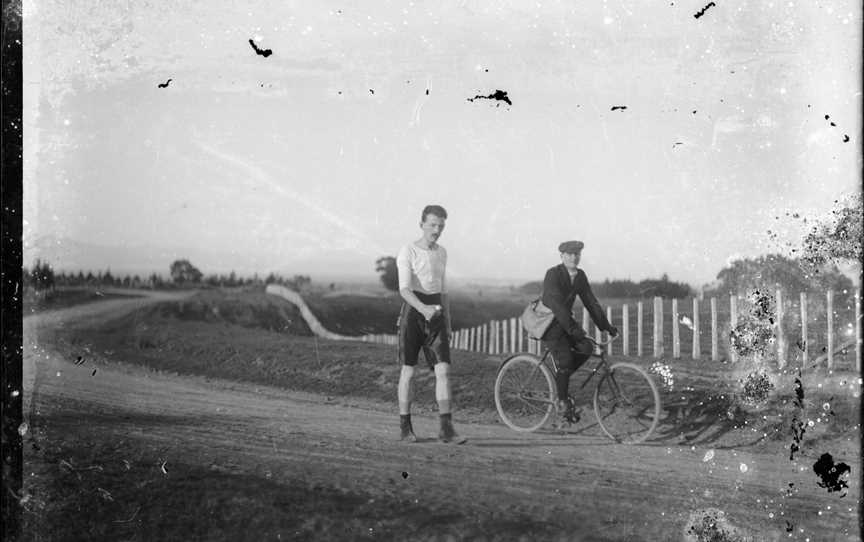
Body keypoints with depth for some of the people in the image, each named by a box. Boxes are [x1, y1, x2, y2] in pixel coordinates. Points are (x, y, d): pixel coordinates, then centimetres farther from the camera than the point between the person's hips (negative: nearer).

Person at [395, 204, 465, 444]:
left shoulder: (441, 253, 14)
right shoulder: (407, 252, -5)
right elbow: (404, 289, -17)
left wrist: (448, 323, 17)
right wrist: (423, 308, -34)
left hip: (436, 314, 5)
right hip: (413, 310, -4)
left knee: (443, 370, -7)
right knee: (408, 370, 1)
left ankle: (446, 428, -9)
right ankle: (405, 427, 12)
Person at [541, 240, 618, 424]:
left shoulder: (580, 276, 3)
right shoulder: (553, 274, -19)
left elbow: (590, 301, 5)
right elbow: (556, 304, -29)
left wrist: (606, 325, -3)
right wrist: (572, 328, -38)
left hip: (566, 322, 7)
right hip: (549, 324, -7)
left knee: (586, 348, -12)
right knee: (565, 360, -18)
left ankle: (558, 379, 7)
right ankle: (562, 402, -2)